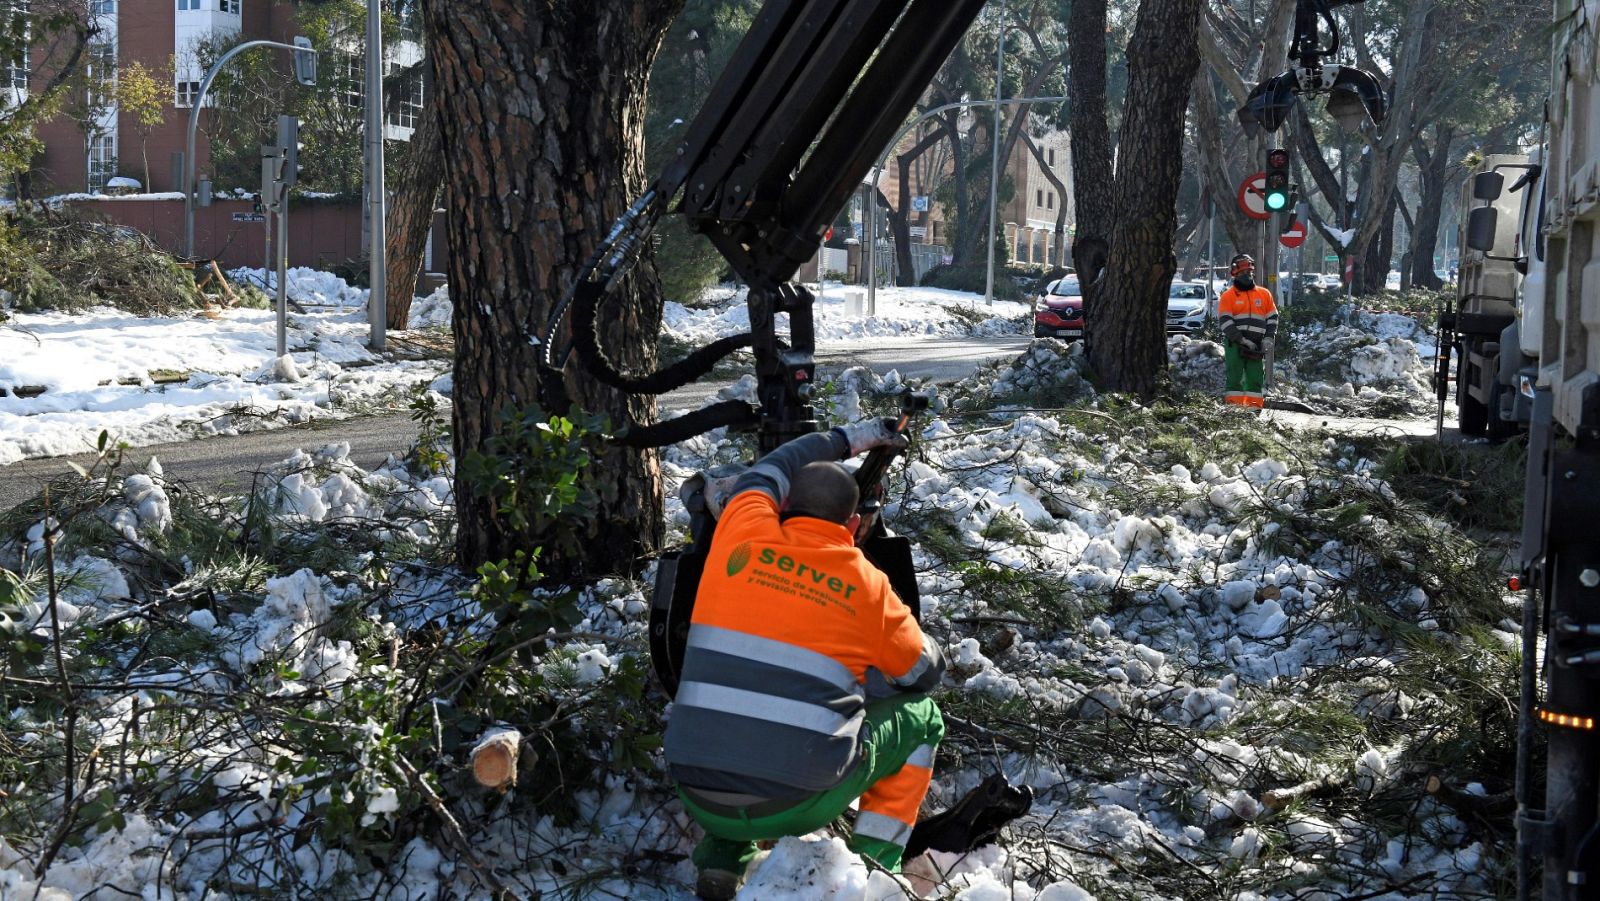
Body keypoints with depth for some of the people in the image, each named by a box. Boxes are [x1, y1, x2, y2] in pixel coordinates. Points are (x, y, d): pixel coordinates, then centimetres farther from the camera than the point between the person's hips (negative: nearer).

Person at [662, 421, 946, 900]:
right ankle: (873, 861, 8)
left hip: (699, 801, 3)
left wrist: (847, 438, 40)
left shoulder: (740, 536, 3)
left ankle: (721, 856, 17)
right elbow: (926, 672, 18)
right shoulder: (868, 586, 1)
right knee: (921, 716, 21)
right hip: (795, 806, -2)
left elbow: (766, 473, 27)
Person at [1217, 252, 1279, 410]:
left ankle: (1254, 407, 4)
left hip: (1256, 346, 3)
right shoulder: (1228, 296, 2)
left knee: (1256, 378, 2)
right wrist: (1242, 340, -14)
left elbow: (1272, 317, 16)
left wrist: (1268, 338, 1)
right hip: (1234, 344, -3)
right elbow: (1225, 321, -7)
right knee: (1235, 377, -5)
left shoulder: (1264, 294, 13)